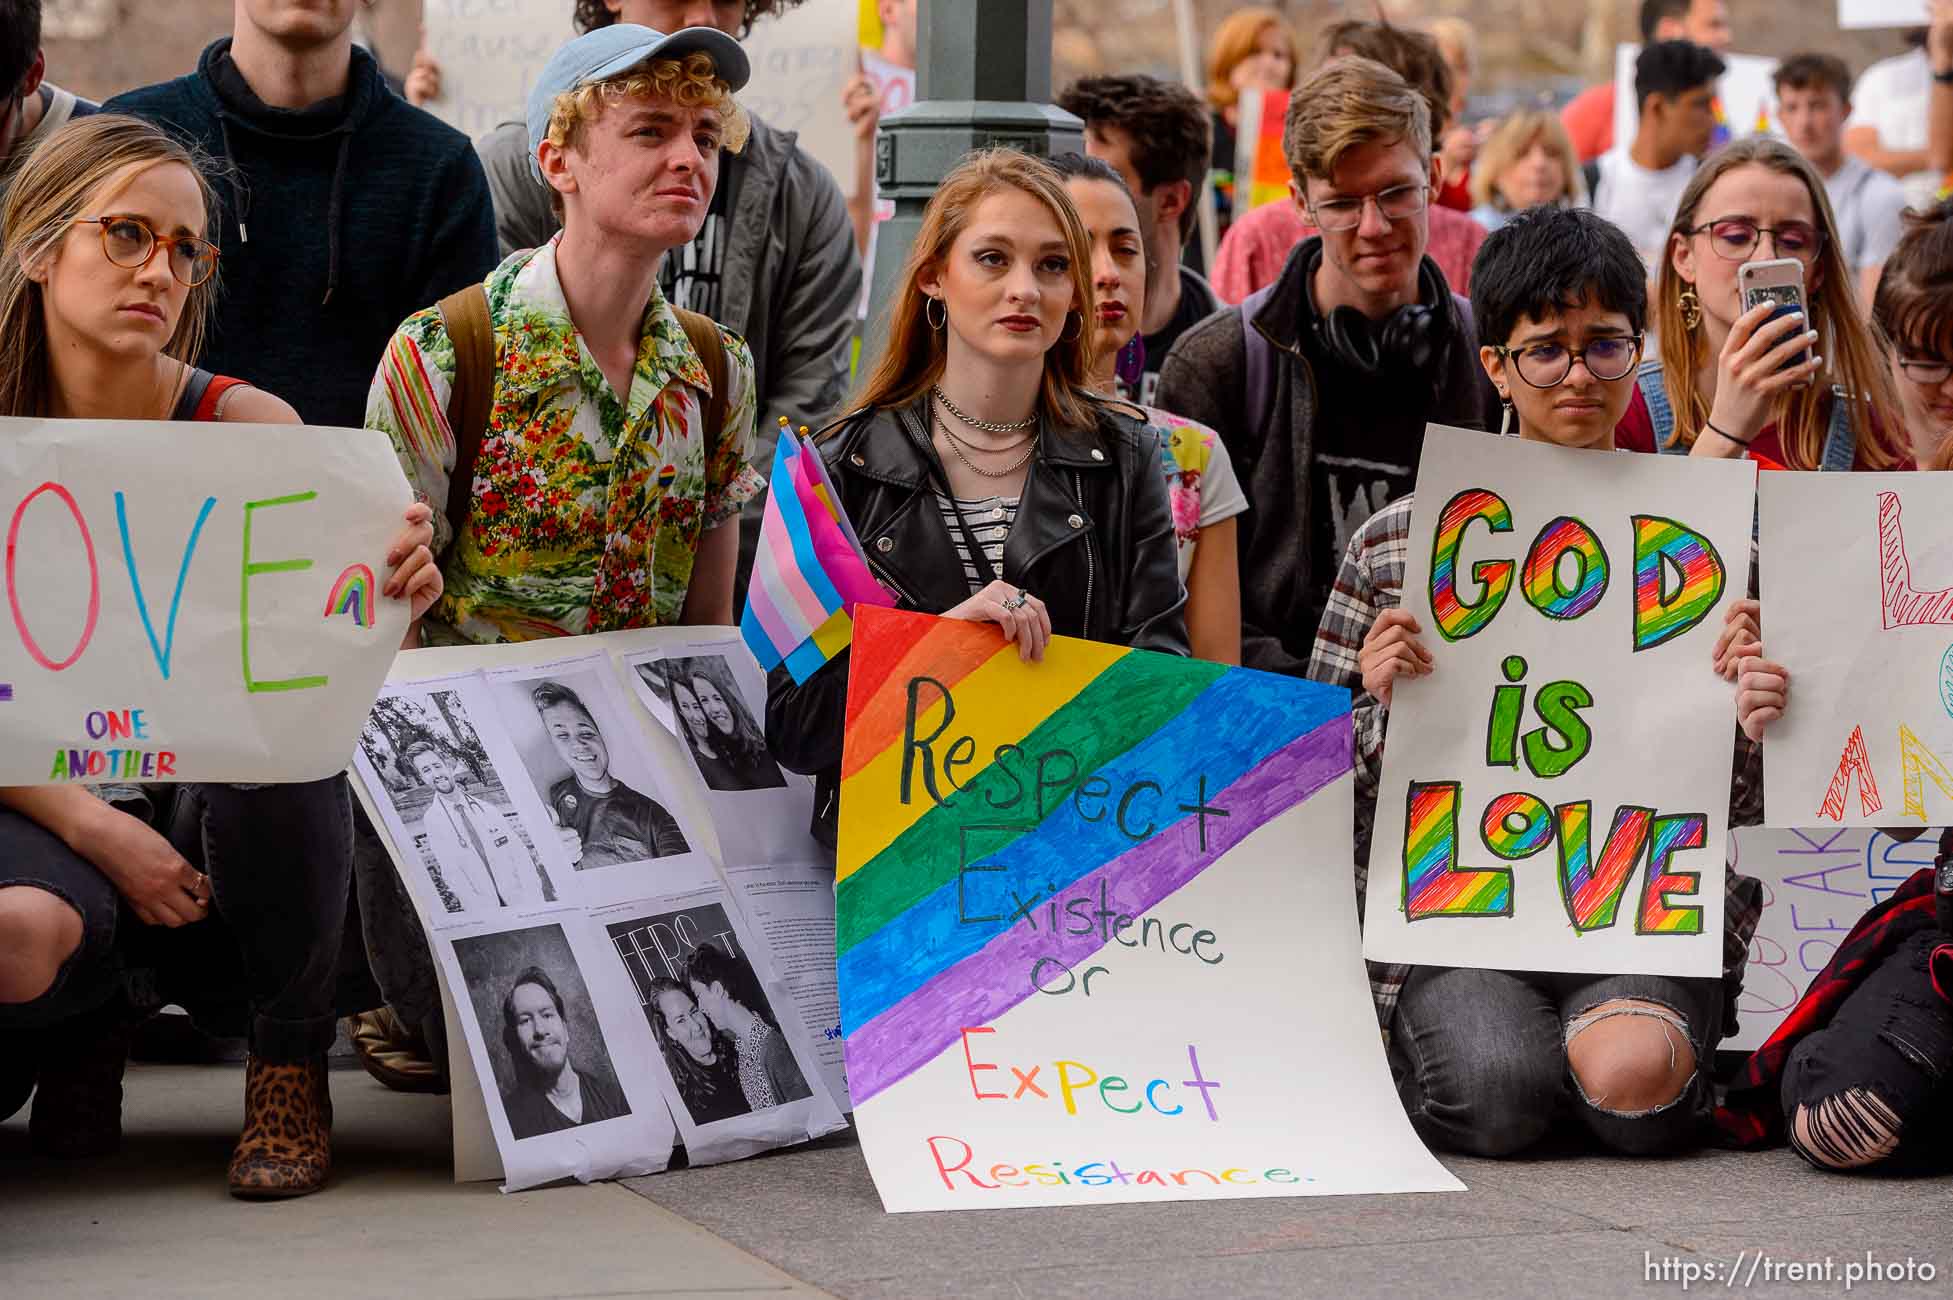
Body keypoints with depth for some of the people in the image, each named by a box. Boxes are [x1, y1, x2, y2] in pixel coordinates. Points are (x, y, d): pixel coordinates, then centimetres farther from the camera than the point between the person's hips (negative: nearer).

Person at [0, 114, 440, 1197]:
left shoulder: (245, 428, -5)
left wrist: (389, 608, -35)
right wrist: (98, 830, -21)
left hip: (223, 801, 1)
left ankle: (288, 1065, -10)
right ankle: (104, 1001, 5)